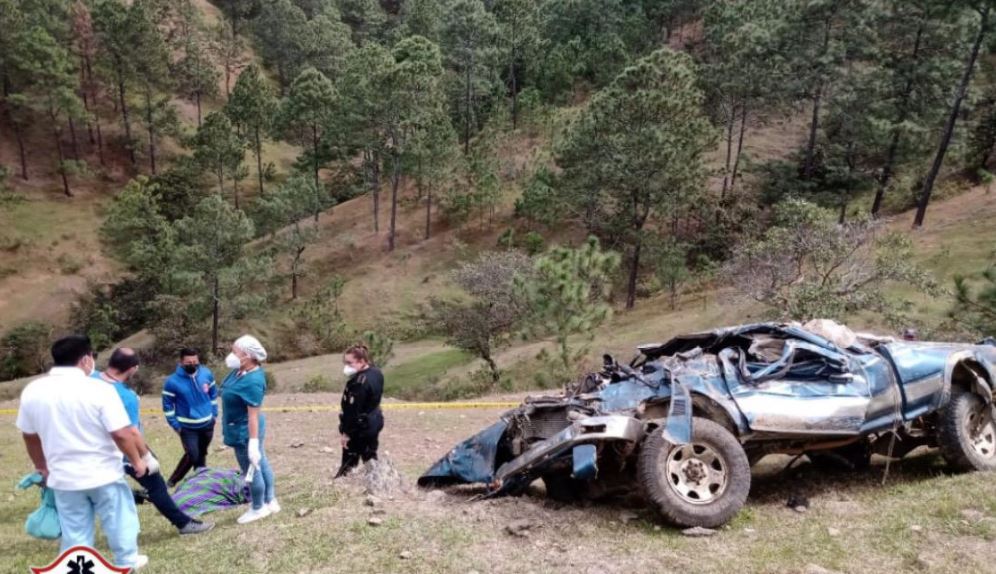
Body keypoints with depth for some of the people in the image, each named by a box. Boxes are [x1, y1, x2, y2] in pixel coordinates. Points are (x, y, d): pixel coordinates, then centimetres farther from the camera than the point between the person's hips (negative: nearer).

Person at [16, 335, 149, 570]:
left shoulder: (32, 390, -3)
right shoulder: (99, 389, -19)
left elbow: (30, 436, 9)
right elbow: (122, 434, -19)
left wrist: (42, 467, 24)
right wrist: (137, 461, -3)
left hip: (63, 477, 4)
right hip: (104, 473, -3)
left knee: (74, 532, 16)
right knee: (118, 520, 18)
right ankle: (127, 561, 34)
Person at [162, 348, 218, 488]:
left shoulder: (207, 374, -6)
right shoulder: (172, 382, -18)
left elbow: (213, 394, 8)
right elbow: (167, 405, -8)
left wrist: (214, 414, 7)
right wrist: (175, 425, -9)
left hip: (207, 424, 4)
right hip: (187, 427, -4)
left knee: (202, 454, 16)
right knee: (192, 456, -10)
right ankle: (172, 481, 10)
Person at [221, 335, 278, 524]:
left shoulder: (252, 382, -30)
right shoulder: (240, 371, -1)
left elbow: (253, 414, -30)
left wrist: (253, 442, -28)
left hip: (245, 431, -10)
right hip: (242, 429, 10)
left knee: (252, 469, 7)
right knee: (260, 463, 20)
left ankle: (258, 509, 25)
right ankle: (271, 502, 35)